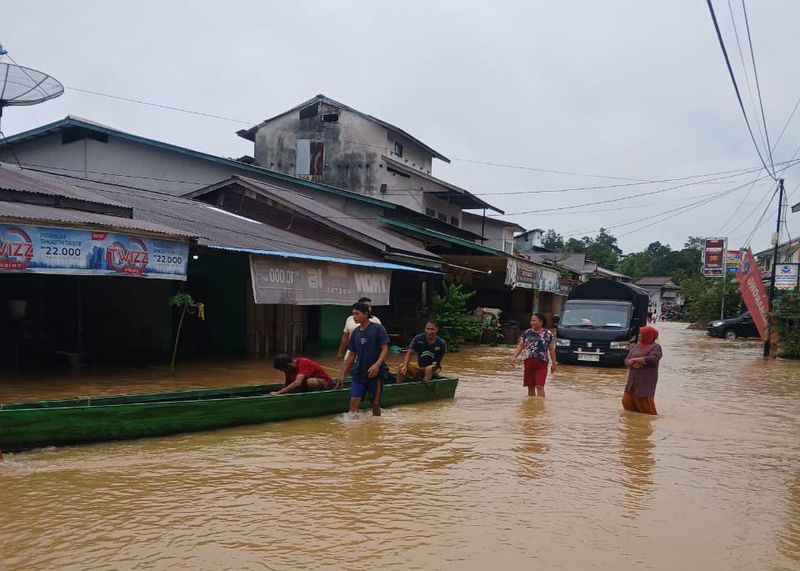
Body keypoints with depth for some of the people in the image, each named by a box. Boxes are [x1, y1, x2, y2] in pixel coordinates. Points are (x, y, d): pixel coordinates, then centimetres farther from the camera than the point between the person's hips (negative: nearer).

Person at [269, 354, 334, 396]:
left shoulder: (303, 363, -28)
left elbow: (297, 383, -42)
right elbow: (287, 386, 2)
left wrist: (278, 393, -45)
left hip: (325, 383, -8)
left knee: (310, 381, -38)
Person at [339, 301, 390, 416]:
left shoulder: (378, 329, -7)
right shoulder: (355, 332, 8)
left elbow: (385, 349, -10)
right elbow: (352, 354, 14)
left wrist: (377, 364, -26)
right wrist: (343, 375, 13)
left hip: (375, 373, -4)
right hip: (359, 373, 4)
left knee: (376, 403, 4)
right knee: (354, 401, -7)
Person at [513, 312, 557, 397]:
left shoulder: (548, 334, 2)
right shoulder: (526, 333, 8)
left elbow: (551, 349, 5)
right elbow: (520, 345, 6)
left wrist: (554, 363, 3)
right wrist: (515, 356, -8)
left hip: (541, 363, -3)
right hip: (528, 362, 3)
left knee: (539, 386, -11)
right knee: (530, 386, 11)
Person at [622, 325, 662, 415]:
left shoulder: (655, 347, -3)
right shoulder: (637, 346, 16)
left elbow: (652, 359, -20)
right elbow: (626, 360, 11)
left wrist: (634, 359, -11)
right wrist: (632, 364, -13)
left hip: (646, 380, -6)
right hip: (633, 380, 7)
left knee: (645, 401, -9)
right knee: (627, 401, 5)